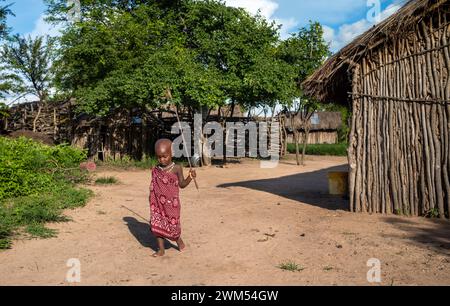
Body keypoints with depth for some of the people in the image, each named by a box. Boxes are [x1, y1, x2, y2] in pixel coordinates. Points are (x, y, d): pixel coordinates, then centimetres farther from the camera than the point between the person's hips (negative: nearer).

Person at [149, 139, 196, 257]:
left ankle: (178, 239, 34)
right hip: (158, 203, 3)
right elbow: (153, 186, 12)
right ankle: (161, 249, 16)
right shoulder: (155, 170, 2)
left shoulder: (177, 168, -7)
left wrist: (190, 177, -17)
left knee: (172, 224, 2)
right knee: (157, 224, 2)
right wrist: (151, 198, 7)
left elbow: (182, 184, -2)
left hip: (171, 203, -3)